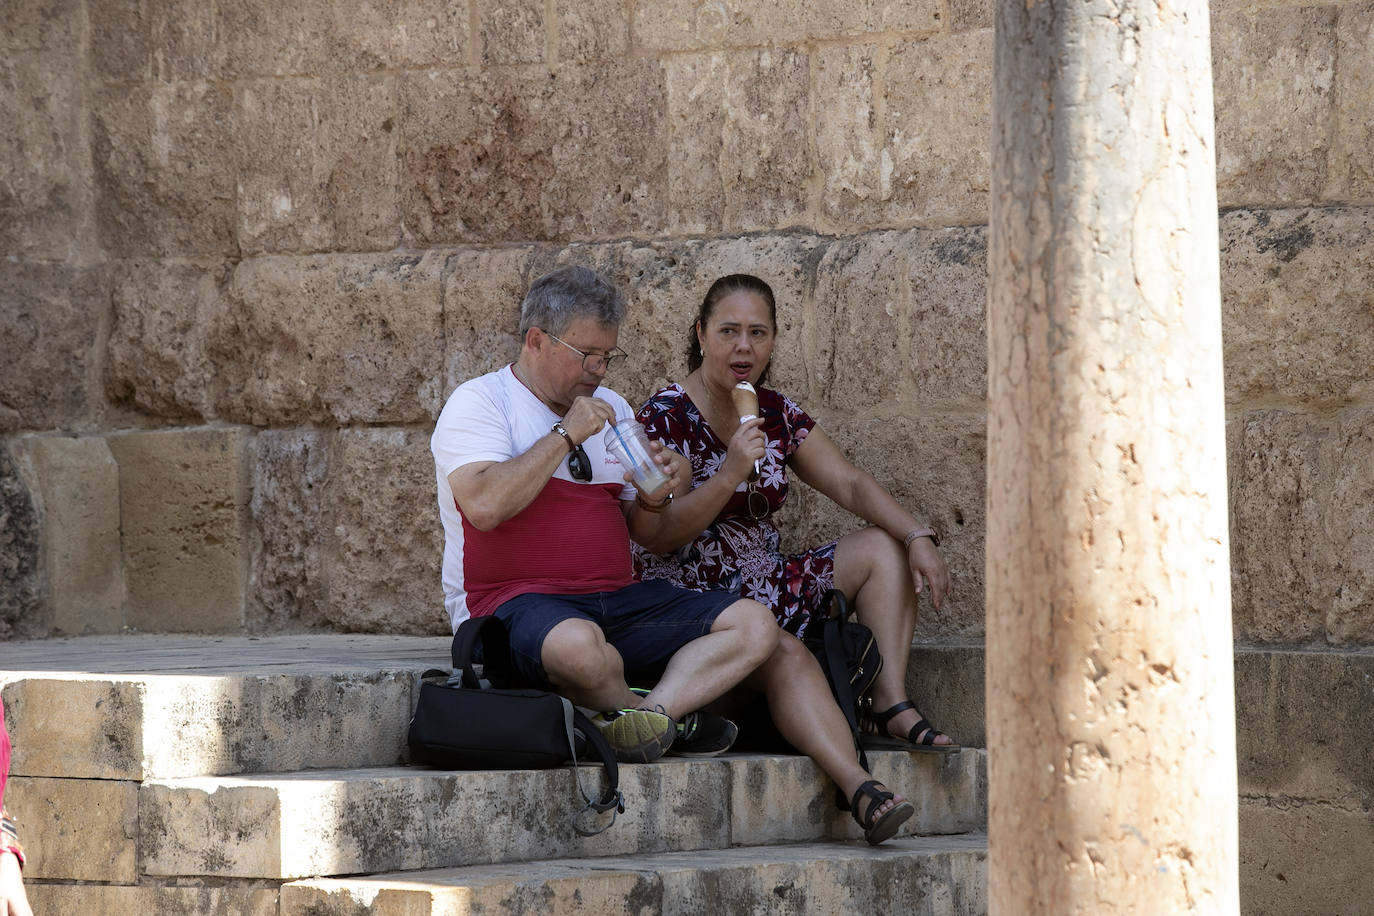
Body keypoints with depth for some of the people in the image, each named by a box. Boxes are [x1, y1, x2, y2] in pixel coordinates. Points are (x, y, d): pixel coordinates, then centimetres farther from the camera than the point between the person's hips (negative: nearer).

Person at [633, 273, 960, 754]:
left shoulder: (777, 414, 10)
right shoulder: (665, 417, -10)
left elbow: (850, 484, 7)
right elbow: (658, 538, -18)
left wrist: (919, 538, -9)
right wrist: (731, 474, -29)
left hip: (762, 583, 8)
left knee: (884, 547, -3)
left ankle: (891, 709, -18)